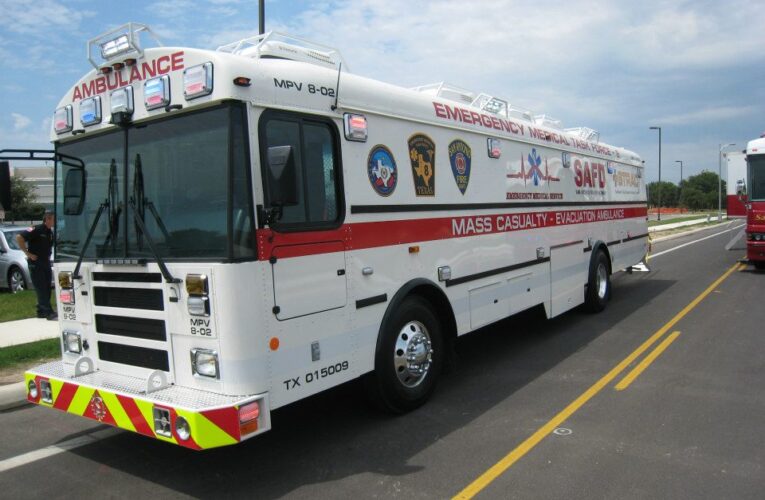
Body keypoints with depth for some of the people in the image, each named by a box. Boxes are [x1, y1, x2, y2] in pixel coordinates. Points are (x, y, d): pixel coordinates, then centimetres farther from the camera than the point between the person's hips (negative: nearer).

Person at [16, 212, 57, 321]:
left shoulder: (50, 232, 9)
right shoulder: (37, 230, -14)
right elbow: (19, 237, -21)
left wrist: (48, 257, 12)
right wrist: (28, 253, -18)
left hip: (46, 262, 8)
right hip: (36, 263, -8)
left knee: (46, 289, 10)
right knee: (41, 289, -8)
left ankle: (41, 311, 19)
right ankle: (49, 313, -11)